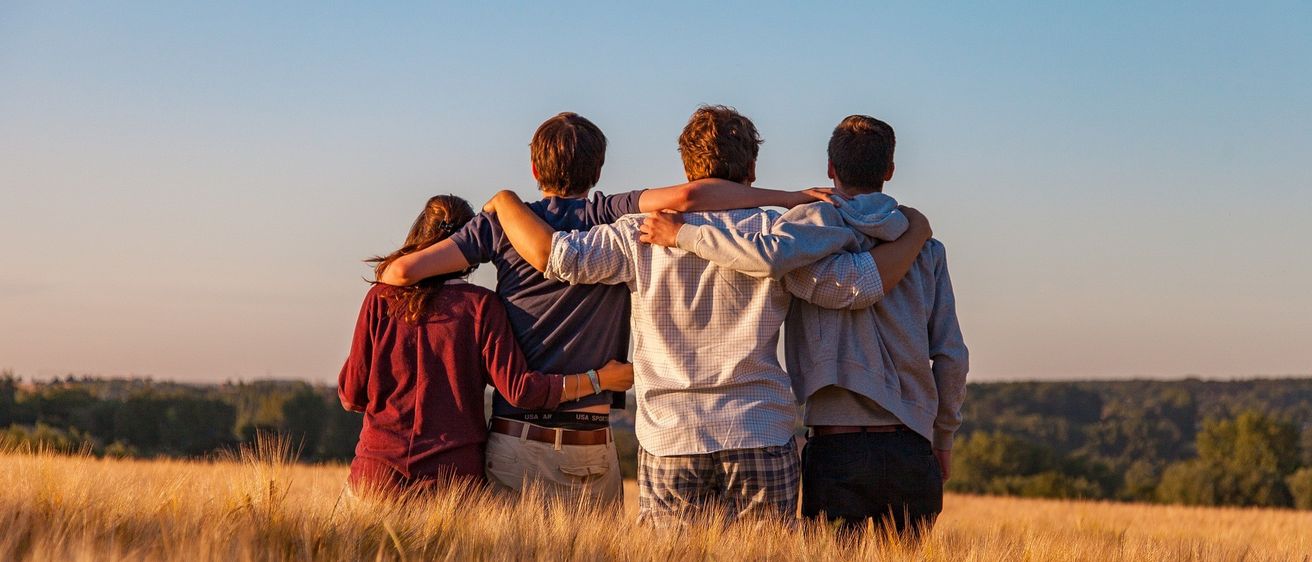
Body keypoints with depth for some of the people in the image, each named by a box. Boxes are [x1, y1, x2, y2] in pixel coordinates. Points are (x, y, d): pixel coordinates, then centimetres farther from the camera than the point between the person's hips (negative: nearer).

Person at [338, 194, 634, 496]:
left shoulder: (381, 299, 3)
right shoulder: (481, 305, -2)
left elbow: (351, 395, 6)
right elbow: (519, 389, -8)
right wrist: (599, 379, 1)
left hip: (377, 472, 1)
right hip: (453, 475, -1)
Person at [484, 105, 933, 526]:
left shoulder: (644, 234, 1)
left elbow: (554, 254, -5)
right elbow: (858, 285, -3)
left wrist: (504, 200, 13)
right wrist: (915, 234, 13)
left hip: (669, 442, 1)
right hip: (762, 442, 0)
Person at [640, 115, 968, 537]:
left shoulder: (818, 221, -1)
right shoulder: (926, 248, 9)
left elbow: (770, 255, -25)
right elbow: (951, 356, 8)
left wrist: (682, 234, -12)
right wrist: (944, 440, 20)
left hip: (837, 447, -3)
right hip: (911, 450, 3)